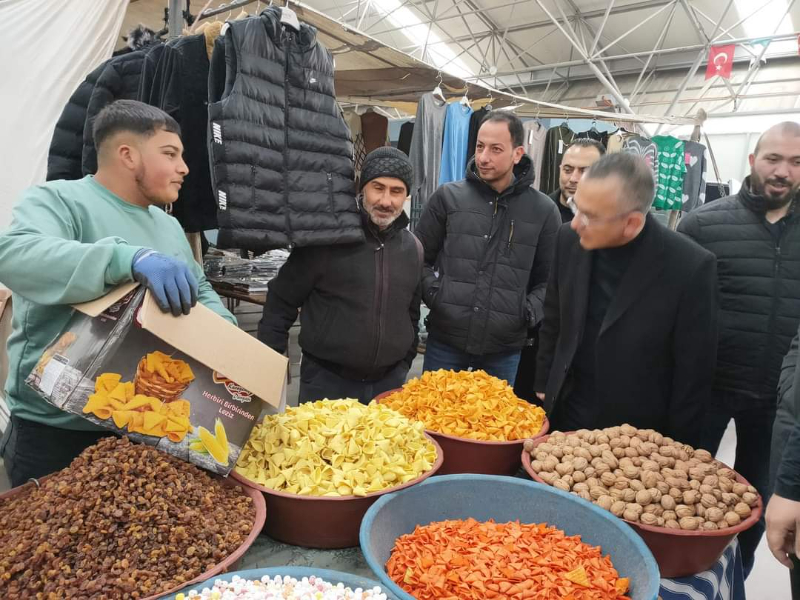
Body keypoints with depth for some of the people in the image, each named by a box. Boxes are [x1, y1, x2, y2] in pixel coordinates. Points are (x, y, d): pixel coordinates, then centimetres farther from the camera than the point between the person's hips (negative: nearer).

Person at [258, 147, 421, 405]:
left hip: (389, 383, 4)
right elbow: (281, 302, -4)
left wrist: (403, 365, 13)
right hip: (326, 381, -4)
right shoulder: (327, 238, -10)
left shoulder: (413, 248, 4)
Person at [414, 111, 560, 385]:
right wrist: (432, 290, -7)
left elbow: (551, 277, 7)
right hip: (445, 340, 0)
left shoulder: (543, 210, 1)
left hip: (505, 349, 0)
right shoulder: (448, 196, 0)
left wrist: (530, 310, -7)